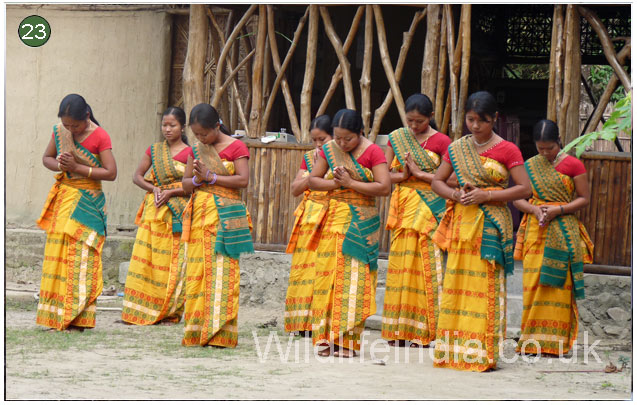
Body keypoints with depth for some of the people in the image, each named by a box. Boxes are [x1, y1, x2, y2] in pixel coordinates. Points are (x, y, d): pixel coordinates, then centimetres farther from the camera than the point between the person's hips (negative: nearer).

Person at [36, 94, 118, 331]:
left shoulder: (99, 137, -10)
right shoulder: (59, 132, 5)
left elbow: (111, 173, -12)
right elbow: (46, 158, 16)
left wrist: (78, 168, -18)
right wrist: (59, 165, -7)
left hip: (87, 202, -5)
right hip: (63, 198, 5)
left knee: (81, 257, -8)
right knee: (58, 255, 3)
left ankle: (77, 318, -5)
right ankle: (57, 317, 7)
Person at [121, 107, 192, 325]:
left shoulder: (190, 153, 0)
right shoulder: (154, 150, 11)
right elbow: (137, 176, 10)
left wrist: (170, 192, -13)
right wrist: (154, 189, -7)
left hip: (178, 213, -3)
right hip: (153, 210, 3)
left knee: (173, 262, -4)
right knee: (146, 259, -2)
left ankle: (170, 312, 1)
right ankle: (143, 310, 2)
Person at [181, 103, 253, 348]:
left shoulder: (236, 147, -1)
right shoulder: (196, 150, 15)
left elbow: (243, 180, -11)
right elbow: (185, 184, 16)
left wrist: (211, 177, -11)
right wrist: (197, 180, -6)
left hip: (225, 216, -5)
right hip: (200, 215, 5)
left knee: (222, 270, -8)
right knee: (197, 270, 1)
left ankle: (220, 332, -7)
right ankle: (196, 331, 3)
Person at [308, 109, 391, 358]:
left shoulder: (372, 152, -6)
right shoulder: (329, 149, 7)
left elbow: (384, 187, -14)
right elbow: (312, 180, 9)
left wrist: (350, 183, -14)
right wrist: (335, 183, -9)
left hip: (361, 224, -4)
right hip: (334, 221, 4)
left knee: (353, 278, -5)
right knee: (328, 276, -1)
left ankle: (348, 341, -3)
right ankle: (328, 338, 4)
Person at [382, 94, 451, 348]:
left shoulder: (441, 141, 0)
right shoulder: (397, 138, 10)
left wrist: (419, 173, -10)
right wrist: (404, 175, -10)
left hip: (429, 207, -3)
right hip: (403, 207, 3)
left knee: (426, 265, -7)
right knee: (401, 262, 1)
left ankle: (422, 331, -5)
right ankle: (399, 330, 5)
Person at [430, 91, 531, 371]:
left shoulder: (507, 150, -2)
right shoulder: (457, 148, 11)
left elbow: (525, 189, -6)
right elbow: (437, 182, 16)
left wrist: (486, 195, -14)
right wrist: (455, 194, -6)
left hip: (491, 225, -4)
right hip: (461, 223, 4)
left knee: (486, 285, -6)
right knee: (457, 283, 2)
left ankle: (484, 353, -3)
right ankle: (455, 350, 7)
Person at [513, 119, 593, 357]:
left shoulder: (573, 165, 1)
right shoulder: (529, 166, 11)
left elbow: (584, 198, 0)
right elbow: (517, 197, 10)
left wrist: (557, 210, -13)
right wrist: (535, 210, -10)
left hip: (563, 232, -2)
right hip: (536, 230, 3)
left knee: (559, 284, -5)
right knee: (533, 283, -4)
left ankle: (556, 340, -2)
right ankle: (533, 339, 1)